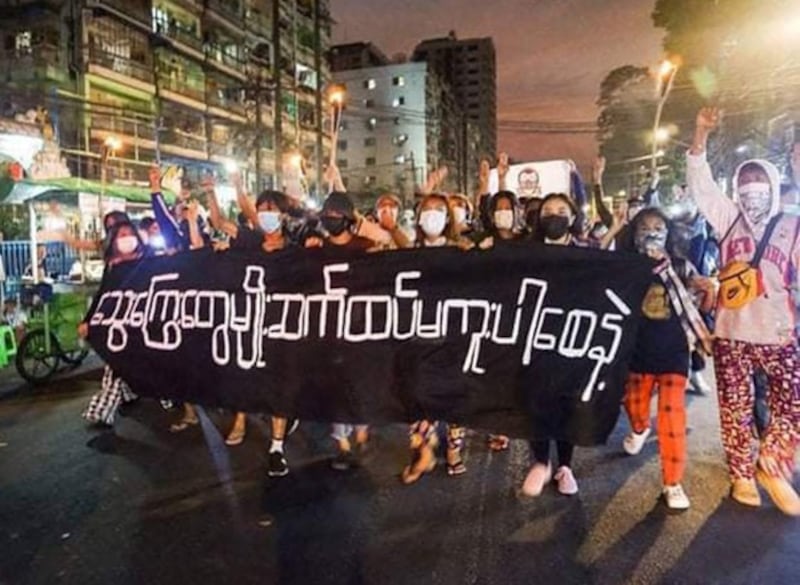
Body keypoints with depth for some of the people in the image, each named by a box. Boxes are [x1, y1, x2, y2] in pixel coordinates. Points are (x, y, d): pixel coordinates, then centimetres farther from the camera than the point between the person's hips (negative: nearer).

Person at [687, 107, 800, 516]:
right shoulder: (729, 219, 7)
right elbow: (700, 183, 1)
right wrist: (701, 135, -8)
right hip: (730, 331, 0)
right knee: (735, 407, 8)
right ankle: (742, 475, 24)